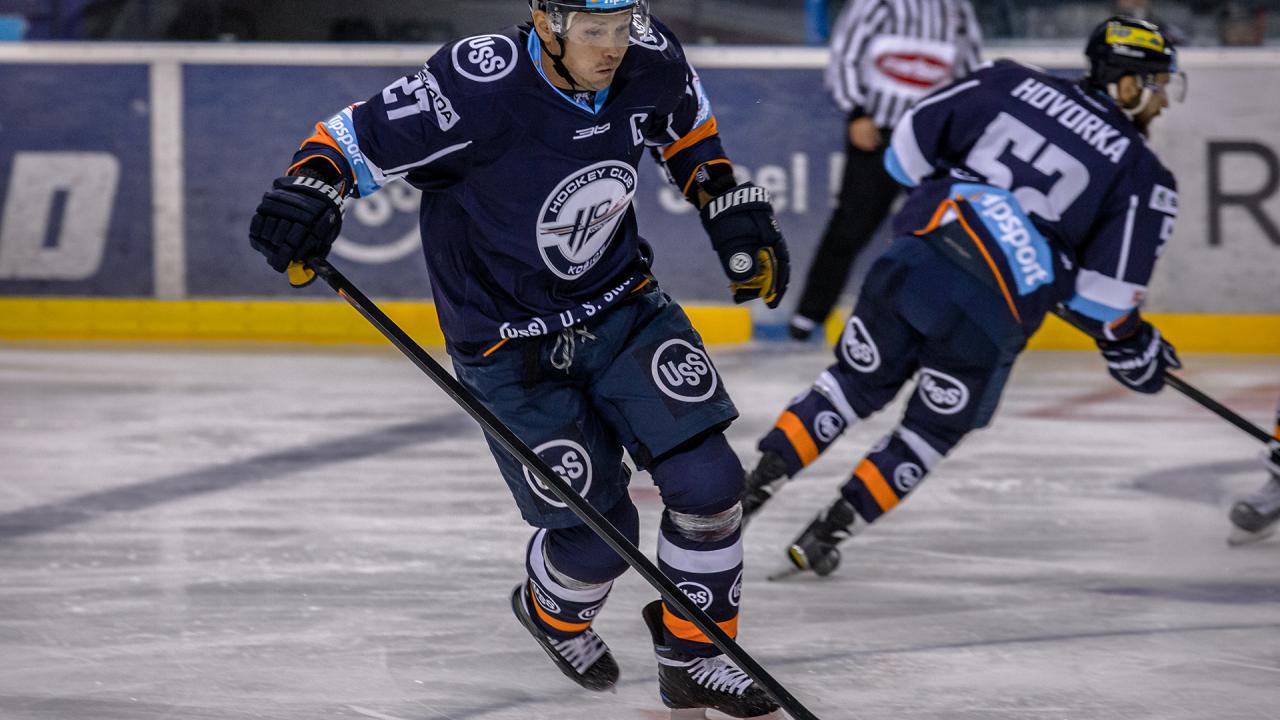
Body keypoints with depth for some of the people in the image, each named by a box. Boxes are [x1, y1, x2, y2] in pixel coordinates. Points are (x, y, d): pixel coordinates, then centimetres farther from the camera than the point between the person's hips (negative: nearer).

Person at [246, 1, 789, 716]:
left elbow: (687, 128, 12)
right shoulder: (480, 86, -30)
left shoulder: (651, 60, -13)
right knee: (599, 536, -2)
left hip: (621, 305, 5)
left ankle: (695, 657, 14)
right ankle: (552, 610, 35)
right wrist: (310, 186, -40)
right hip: (510, 340, -5)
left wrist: (734, 212, 9)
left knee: (708, 481, -8)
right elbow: (355, 137, -21)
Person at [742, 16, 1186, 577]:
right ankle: (828, 533, 12)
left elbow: (913, 140, 13)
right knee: (932, 430, 17)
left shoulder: (1014, 84, 12)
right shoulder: (1143, 176, 4)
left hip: (912, 259, 3)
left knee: (856, 382, 23)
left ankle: (754, 483, 16)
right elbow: (1105, 290, -1)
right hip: (992, 314, -3)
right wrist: (1130, 347, 17)